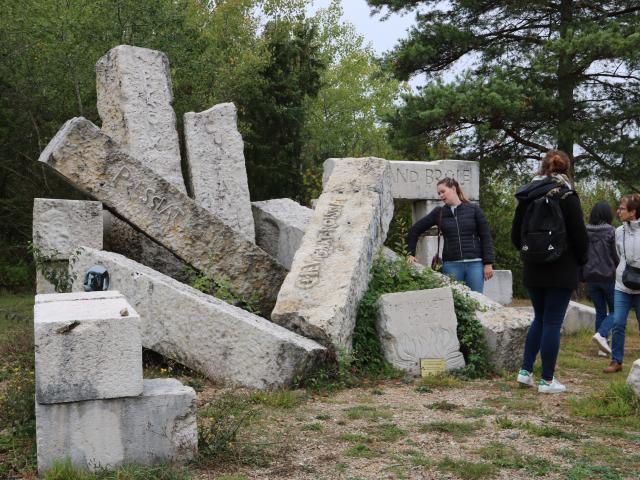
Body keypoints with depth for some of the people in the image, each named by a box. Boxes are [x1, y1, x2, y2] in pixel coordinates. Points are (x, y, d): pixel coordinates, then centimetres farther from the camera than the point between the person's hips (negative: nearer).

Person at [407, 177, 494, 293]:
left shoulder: (474, 210, 4)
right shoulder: (438, 213, 8)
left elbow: (486, 237, 3)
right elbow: (414, 230, 14)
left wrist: (488, 263, -3)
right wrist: (410, 254, 6)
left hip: (475, 263, -1)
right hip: (451, 265, 1)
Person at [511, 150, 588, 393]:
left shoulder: (526, 198, 4)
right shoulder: (567, 197, -11)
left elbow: (516, 235, 10)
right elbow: (579, 236, -9)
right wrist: (581, 260, 8)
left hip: (533, 271, 5)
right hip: (561, 272, -5)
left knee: (540, 319, 18)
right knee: (553, 323, 1)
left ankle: (525, 371, 15)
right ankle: (547, 381, 6)